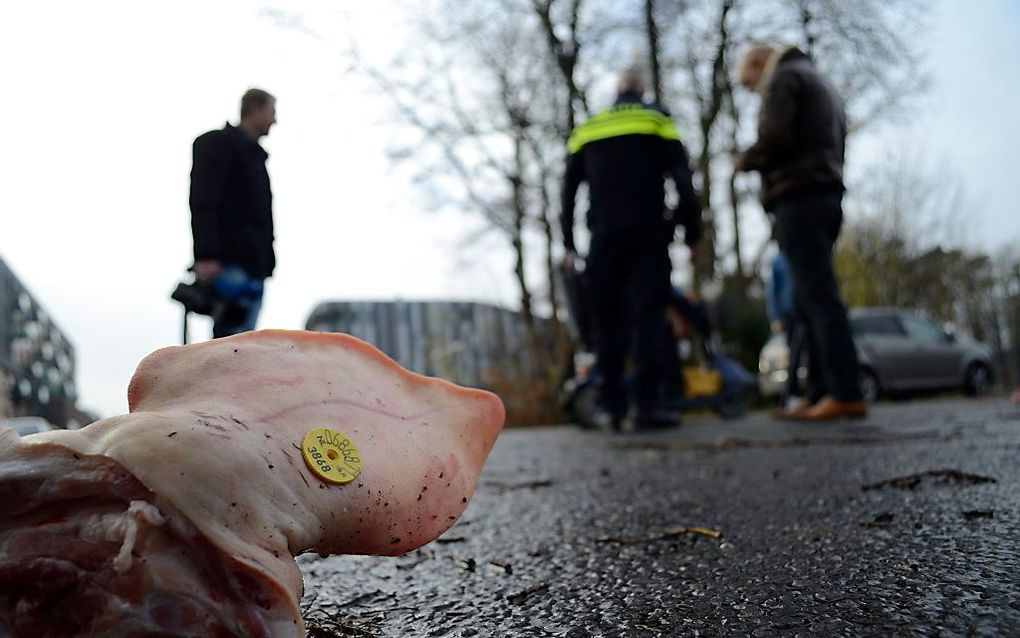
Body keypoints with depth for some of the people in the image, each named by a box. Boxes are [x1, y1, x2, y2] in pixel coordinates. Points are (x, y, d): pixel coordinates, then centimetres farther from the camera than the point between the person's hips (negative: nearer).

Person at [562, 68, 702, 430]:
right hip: (648, 233, -2)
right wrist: (692, 231, 3)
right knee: (648, 315, -5)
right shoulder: (658, 120, 9)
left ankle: (612, 405, 1)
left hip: (604, 237, 2)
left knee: (608, 319, 5)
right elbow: (682, 179, 1)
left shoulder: (585, 131, 16)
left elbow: (569, 190, 13)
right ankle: (646, 403, -13)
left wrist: (568, 243, 15)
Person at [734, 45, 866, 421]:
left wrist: (747, 161, 3)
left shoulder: (785, 77, 2)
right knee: (809, 298, 6)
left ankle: (846, 393, -17)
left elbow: (774, 136, -15)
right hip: (827, 195, 9)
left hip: (799, 196, -9)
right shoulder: (820, 83, 31)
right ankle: (821, 394, 4)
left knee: (817, 294, -14)